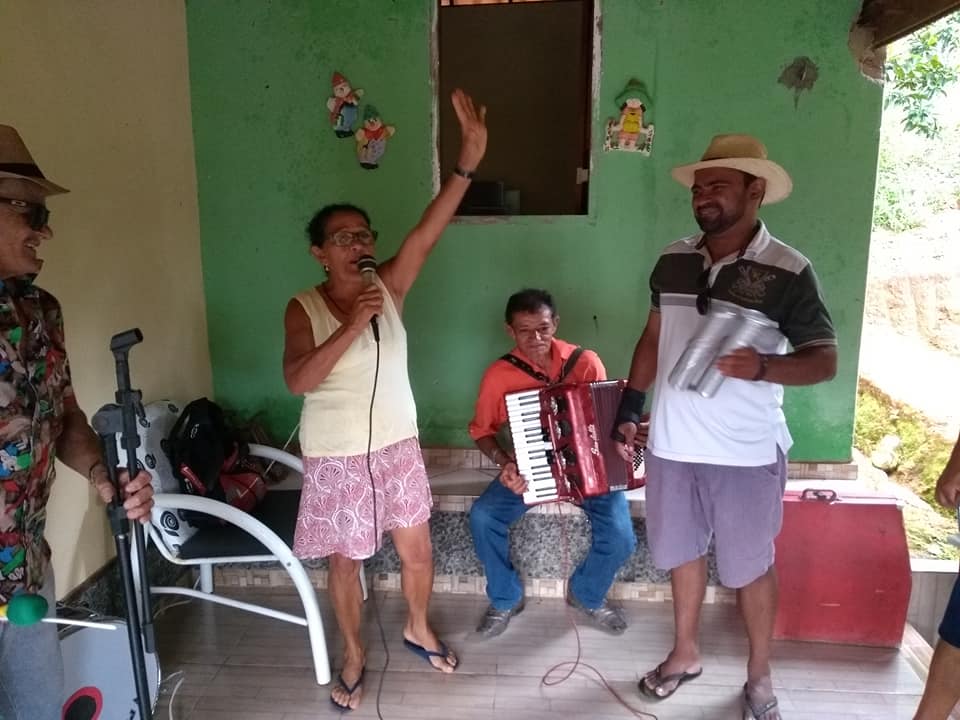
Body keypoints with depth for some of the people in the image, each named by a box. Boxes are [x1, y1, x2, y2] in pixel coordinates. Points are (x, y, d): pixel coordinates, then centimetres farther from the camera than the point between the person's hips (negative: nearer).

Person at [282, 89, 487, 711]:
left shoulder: (389, 287, -4)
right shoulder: (305, 308, -10)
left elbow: (428, 232, -18)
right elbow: (299, 380, -24)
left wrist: (469, 159, -28)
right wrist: (353, 324, -31)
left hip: (398, 446, 3)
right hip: (335, 457, -2)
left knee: (418, 552, 14)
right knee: (345, 563, 14)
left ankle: (419, 630, 43)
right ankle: (354, 657, 38)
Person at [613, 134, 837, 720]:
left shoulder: (788, 271, -12)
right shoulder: (673, 260, 2)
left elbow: (825, 360, -11)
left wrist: (761, 367, -30)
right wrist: (629, 407, 9)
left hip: (746, 453, -4)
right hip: (672, 445, 4)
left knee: (751, 566, 13)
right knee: (682, 552, 19)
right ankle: (685, 653, 42)